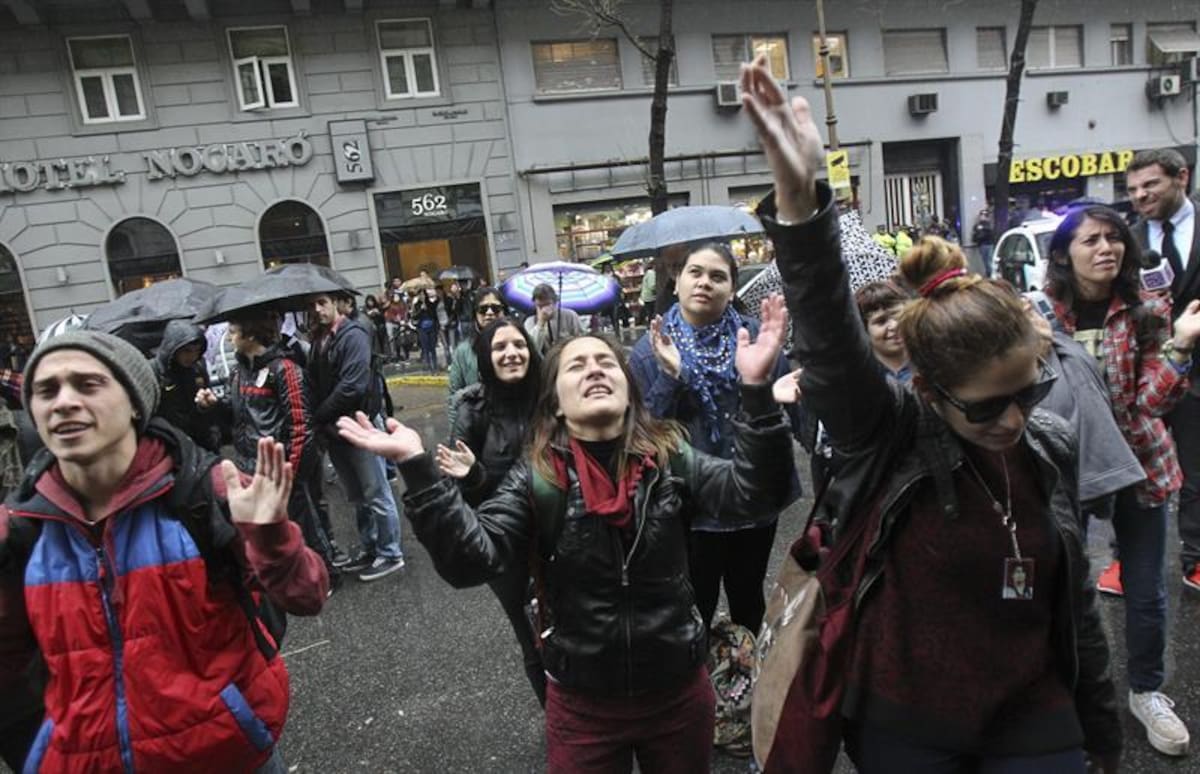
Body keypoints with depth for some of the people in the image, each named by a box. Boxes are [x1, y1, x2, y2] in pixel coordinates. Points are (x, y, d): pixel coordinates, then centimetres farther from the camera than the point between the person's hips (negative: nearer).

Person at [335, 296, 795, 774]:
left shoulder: (671, 458, -9)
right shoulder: (534, 478, -11)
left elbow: (754, 491, -21)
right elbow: (471, 558, -22)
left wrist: (756, 388, -34)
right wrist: (416, 467, -32)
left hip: (679, 691, 1)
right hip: (582, 702, 0)